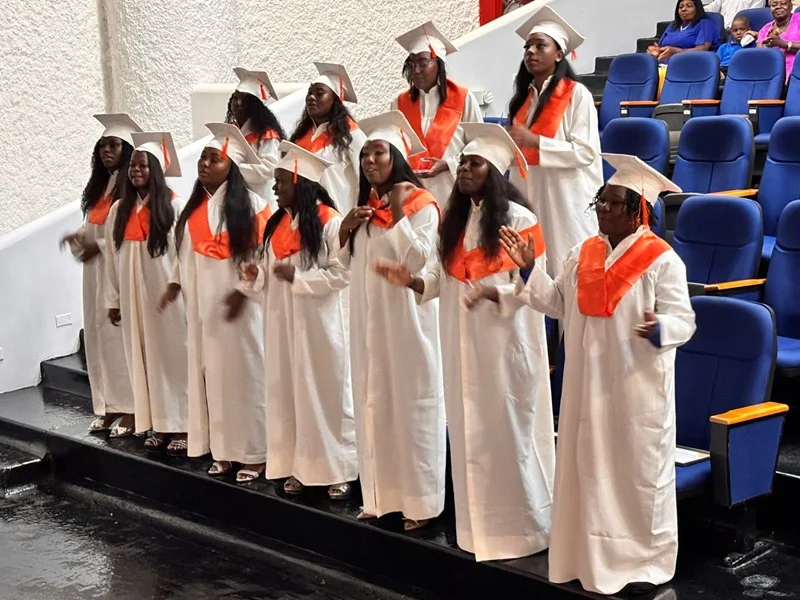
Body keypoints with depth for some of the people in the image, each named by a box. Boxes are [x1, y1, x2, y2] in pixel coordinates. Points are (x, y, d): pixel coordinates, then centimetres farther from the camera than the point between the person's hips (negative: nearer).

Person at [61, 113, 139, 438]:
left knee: (121, 334, -7)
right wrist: (80, 236, 1)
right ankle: (109, 405, 15)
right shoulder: (101, 185, 16)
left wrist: (99, 246, -16)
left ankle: (130, 408, -1)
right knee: (99, 334, 8)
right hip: (96, 270, 8)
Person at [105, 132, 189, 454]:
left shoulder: (173, 206, -6)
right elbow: (112, 257, 9)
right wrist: (113, 299, 7)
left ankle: (180, 426, 4)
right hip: (133, 295, 5)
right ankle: (158, 425, 11)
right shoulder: (119, 209, 8)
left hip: (167, 294, -4)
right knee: (143, 358, 5)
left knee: (172, 355, 0)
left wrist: (182, 292, -11)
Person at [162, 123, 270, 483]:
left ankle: (252, 453, 4)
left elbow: (264, 252, -11)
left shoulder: (249, 203, -7)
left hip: (236, 301, -6)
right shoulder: (195, 206, 13)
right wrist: (176, 282, 6)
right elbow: (187, 251, 18)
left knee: (243, 371, -3)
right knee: (212, 372, 7)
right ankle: (222, 449, 14)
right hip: (202, 302, 6)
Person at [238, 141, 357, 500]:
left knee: (325, 391, 0)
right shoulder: (277, 223, 11)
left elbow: (342, 273, -17)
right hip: (283, 322, 7)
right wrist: (257, 275, -3)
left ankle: (337, 469, 10)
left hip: (318, 323, -7)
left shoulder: (330, 222, -12)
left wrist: (297, 277, -18)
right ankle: (298, 466, 17)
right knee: (288, 391, 8)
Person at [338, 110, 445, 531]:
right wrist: (345, 229, -1)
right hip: (369, 319, 7)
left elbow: (417, 260, -19)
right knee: (374, 402, 9)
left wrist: (397, 211, -17)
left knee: (411, 402, -2)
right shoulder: (365, 205, 14)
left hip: (405, 318, -7)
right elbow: (348, 262, 17)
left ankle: (420, 500, 5)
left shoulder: (421, 204, -7)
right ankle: (381, 495, 17)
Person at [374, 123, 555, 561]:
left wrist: (491, 291, -29)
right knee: (469, 432, 9)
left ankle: (519, 527, 11)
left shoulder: (519, 219, -9)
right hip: (462, 343, 7)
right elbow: (444, 279, 11)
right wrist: (411, 280, -7)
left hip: (505, 342, -6)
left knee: (507, 431, -2)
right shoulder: (455, 219, 11)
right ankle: (481, 526, 19)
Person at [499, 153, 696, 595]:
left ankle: (647, 559, 18)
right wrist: (529, 269, 6)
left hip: (638, 388, -6)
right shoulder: (583, 254, 7)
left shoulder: (661, 260, -11)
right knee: (589, 467, 12)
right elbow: (559, 304, 15)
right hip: (589, 384, 6)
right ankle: (594, 554, 25)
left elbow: (683, 320, -12)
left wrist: (659, 329, -33)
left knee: (639, 471, 4)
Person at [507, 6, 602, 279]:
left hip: (565, 196, -6)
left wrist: (535, 141, -20)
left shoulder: (577, 94, -6)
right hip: (529, 193, 6)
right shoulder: (524, 96, 14)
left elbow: (586, 152, -15)